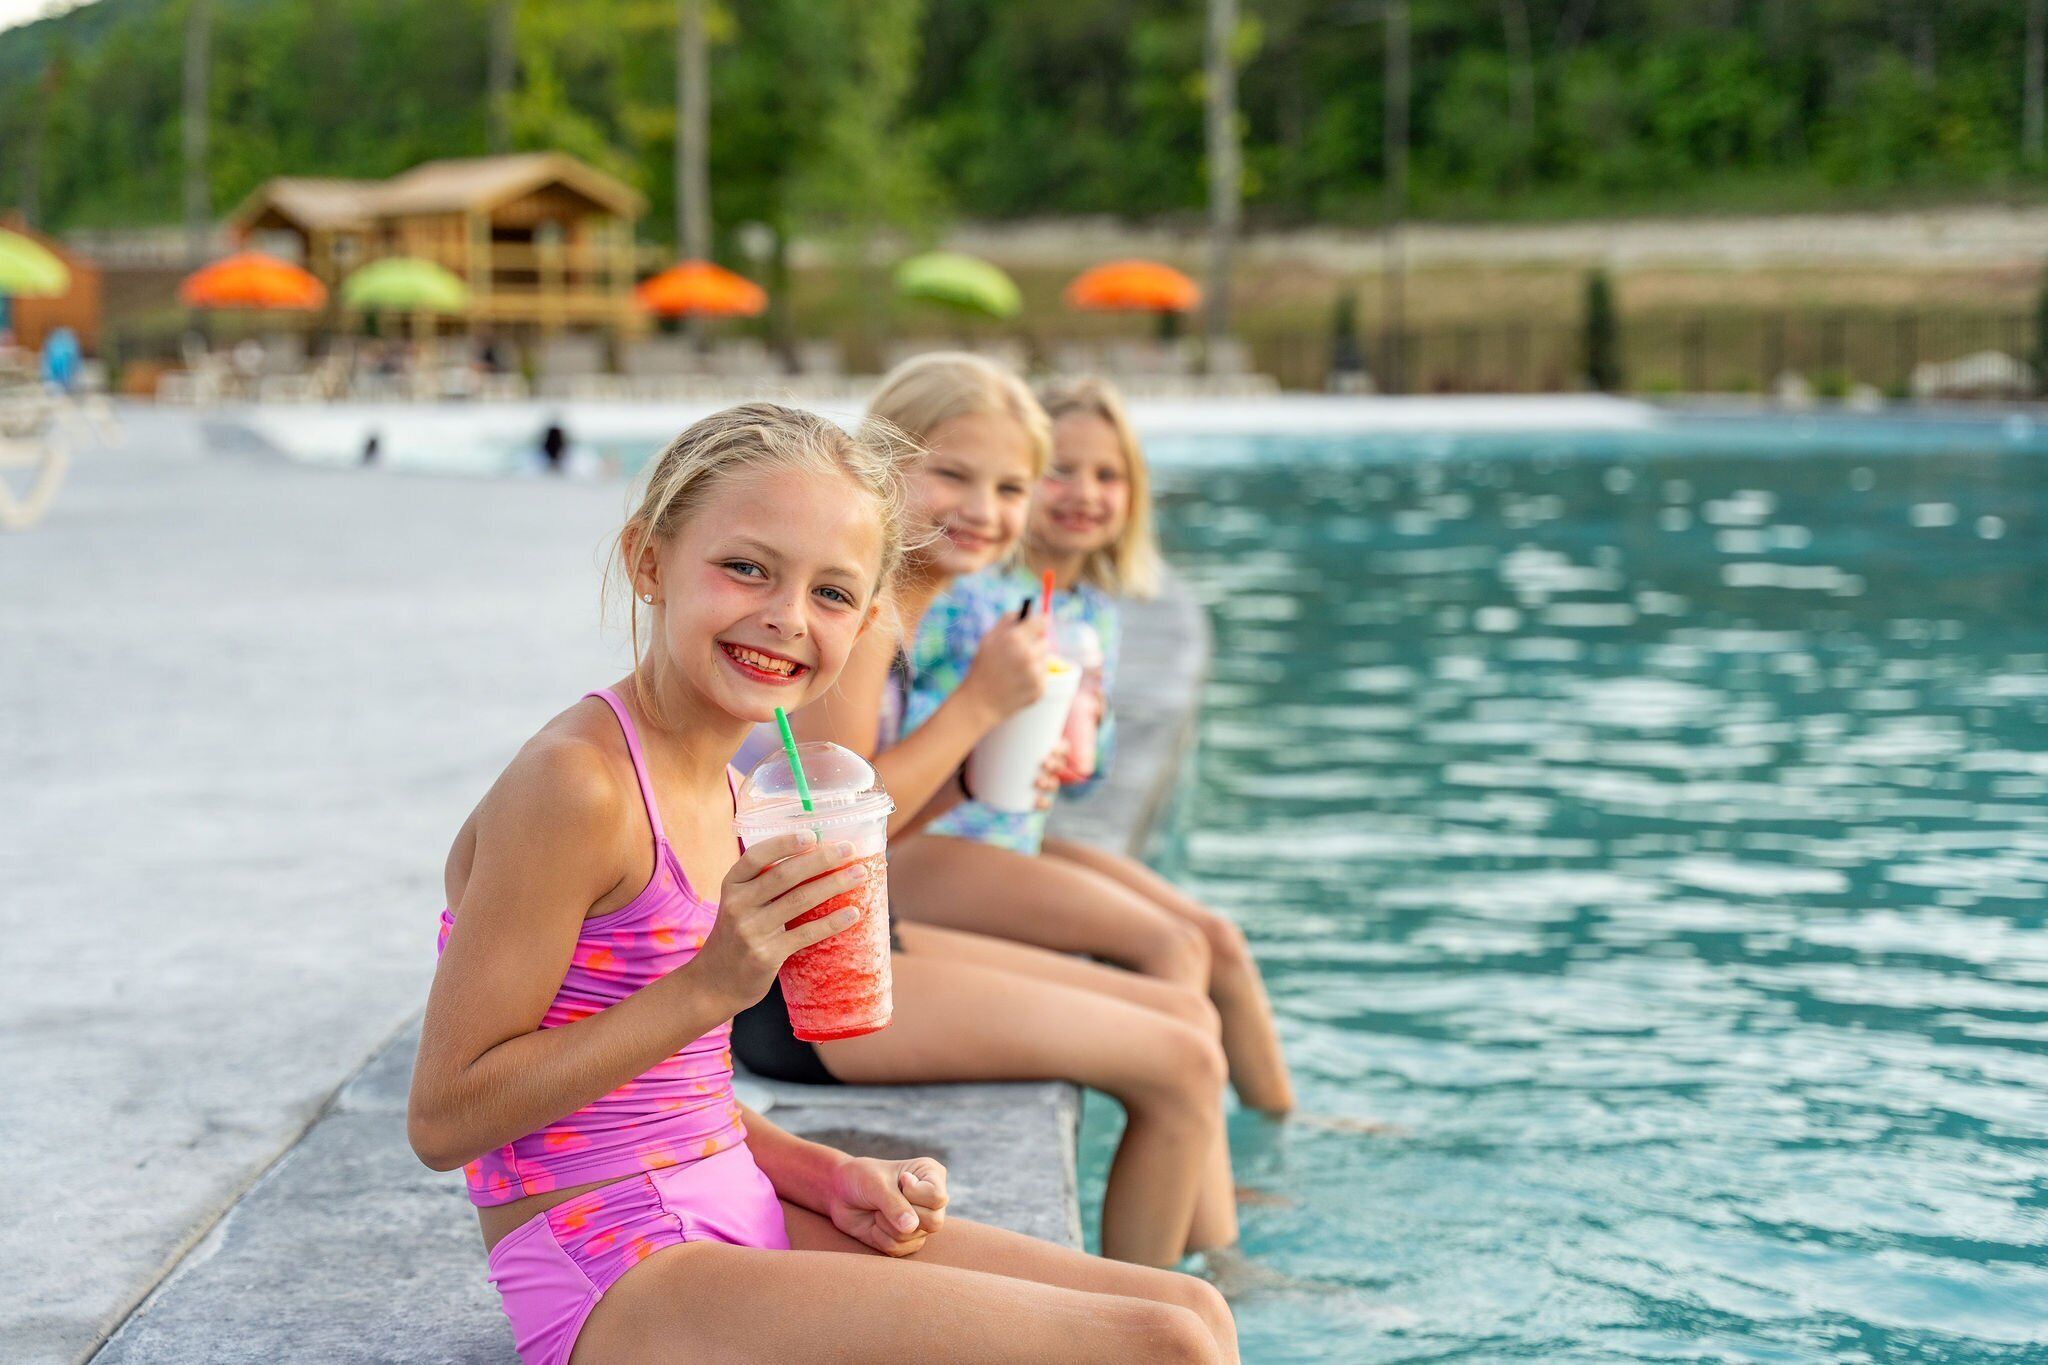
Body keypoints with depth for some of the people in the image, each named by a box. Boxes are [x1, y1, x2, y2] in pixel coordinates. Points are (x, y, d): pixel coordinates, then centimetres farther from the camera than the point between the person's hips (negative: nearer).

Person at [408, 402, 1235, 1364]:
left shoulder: (719, 790, 10)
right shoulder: (572, 783, -17)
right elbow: (445, 1121, -18)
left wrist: (827, 1177, 1)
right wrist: (712, 987, -22)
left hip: (733, 1216, 9)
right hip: (618, 1284, -9)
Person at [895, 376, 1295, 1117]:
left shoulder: (1096, 610, 10)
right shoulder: (960, 589, -14)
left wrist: (1084, 728, -8)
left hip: (1019, 840, 9)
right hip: (921, 845, -8)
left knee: (1219, 940, 4)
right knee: (1172, 945, -19)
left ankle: (1280, 1123, 22)